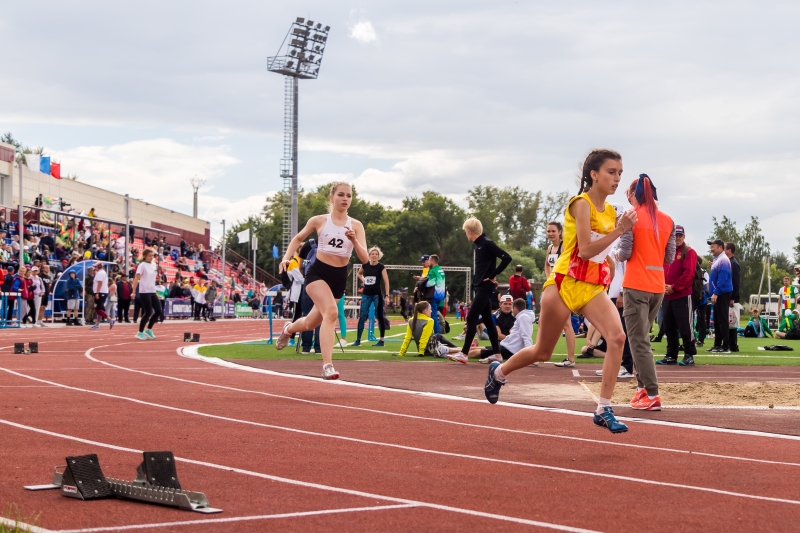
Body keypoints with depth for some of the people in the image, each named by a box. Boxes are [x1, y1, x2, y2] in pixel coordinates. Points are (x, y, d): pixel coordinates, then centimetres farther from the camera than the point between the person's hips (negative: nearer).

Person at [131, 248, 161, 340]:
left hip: (153, 292, 7)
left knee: (158, 311, 2)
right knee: (148, 312, -8)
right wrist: (133, 292, -20)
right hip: (144, 292, -7)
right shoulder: (142, 265, -9)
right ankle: (140, 332, 6)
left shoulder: (154, 265, 11)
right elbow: (136, 279, -14)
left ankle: (148, 330, 16)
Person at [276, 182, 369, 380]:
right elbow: (298, 238, 15)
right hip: (318, 272, -4)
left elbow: (365, 259, -7)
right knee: (331, 312, -30)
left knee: (311, 323, 16)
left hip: (339, 277, 4)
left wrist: (354, 240, -24)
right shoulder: (319, 221, -2)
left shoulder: (356, 226, 0)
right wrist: (286, 257, 0)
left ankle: (288, 329, 52)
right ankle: (327, 365, -31)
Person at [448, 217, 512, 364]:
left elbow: (506, 258, -21)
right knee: (487, 319, 9)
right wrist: (476, 282, 10)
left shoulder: (487, 244, -14)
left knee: (471, 317, -11)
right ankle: (496, 353, 12)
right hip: (479, 286, 9)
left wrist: (493, 276, -16)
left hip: (485, 286, -9)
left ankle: (464, 353, -12)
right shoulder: (476, 245, 12)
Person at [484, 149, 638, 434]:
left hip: (593, 289, 6)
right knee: (542, 352, 7)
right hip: (565, 284, -6)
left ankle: (603, 410, -17)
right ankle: (498, 372, 37)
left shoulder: (610, 211, 9)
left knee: (617, 337, -20)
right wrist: (619, 230, -25)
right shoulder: (581, 204, -13)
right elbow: (585, 250, -23)